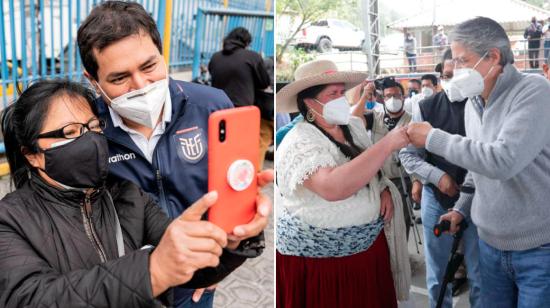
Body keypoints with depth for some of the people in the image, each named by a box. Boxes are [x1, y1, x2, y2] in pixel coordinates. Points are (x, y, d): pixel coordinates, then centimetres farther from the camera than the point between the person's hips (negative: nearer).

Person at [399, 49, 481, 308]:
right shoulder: (427, 108, -2)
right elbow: (407, 155, -1)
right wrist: (438, 176, -13)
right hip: (436, 199, 1)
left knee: (480, 273, 12)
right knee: (437, 274, 15)